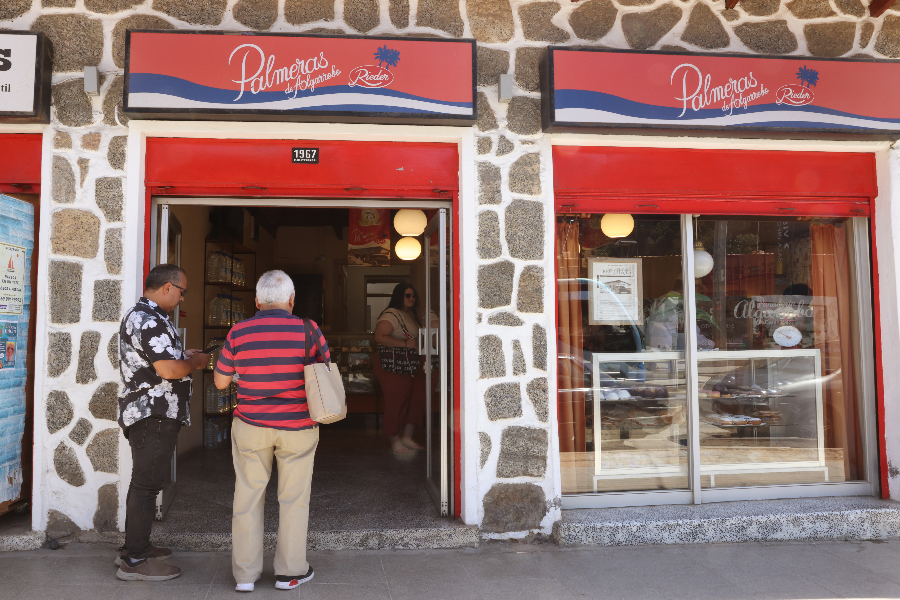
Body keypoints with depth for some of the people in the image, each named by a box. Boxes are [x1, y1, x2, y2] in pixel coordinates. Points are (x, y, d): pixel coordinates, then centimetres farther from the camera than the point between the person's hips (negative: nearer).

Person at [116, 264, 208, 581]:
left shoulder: (138, 315, 16)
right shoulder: (150, 321, -20)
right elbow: (169, 370, -26)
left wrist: (182, 355, 16)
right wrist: (196, 362, -9)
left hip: (144, 413, 11)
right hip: (154, 415, -11)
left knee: (143, 482, 18)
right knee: (147, 484, -4)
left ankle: (134, 548, 30)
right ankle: (134, 561, 5)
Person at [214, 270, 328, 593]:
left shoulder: (238, 333, -5)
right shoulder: (307, 330, -10)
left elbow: (221, 381, 3)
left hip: (251, 427, 1)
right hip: (297, 427, -1)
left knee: (248, 497, 12)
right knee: (293, 498, 11)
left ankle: (245, 574, 20)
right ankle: (290, 571, 22)